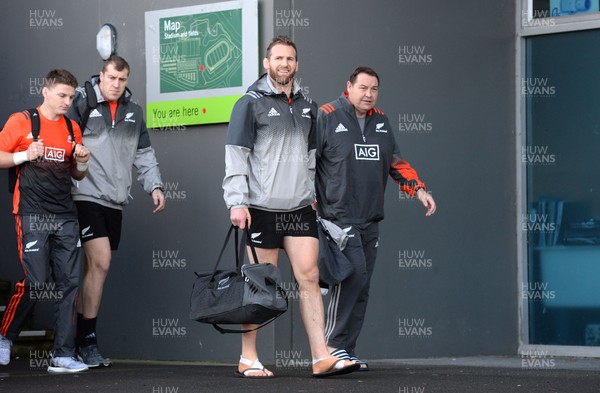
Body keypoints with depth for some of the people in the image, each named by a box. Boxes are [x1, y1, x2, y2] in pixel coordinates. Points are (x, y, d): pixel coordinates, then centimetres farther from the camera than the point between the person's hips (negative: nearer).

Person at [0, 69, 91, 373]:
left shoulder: (72, 128, 16)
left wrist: (82, 162, 1)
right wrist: (26, 155, -15)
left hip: (65, 216, 5)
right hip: (32, 215, -5)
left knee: (70, 283, -1)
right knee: (35, 282, -10)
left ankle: (62, 356, 2)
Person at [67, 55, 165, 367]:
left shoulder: (133, 112, 17)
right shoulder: (81, 102, -2)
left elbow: (144, 153, 22)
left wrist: (154, 185, 10)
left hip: (115, 201, 6)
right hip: (87, 196, -6)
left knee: (96, 266, 9)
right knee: (100, 262, -15)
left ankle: (83, 337, 15)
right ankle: (87, 340, -9)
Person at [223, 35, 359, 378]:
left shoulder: (307, 106, 14)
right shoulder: (251, 103, -3)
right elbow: (235, 155, -6)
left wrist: (312, 193, 17)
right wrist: (237, 202, -13)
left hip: (300, 208, 5)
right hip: (262, 208, -5)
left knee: (309, 277, -2)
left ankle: (322, 358, -4)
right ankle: (249, 359, 10)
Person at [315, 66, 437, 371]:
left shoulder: (381, 121, 16)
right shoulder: (327, 117, -4)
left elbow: (396, 161, 24)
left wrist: (419, 189, 12)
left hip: (370, 220, 7)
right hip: (339, 216, -7)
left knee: (361, 287, 7)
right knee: (353, 272, -20)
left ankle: (346, 351, 13)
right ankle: (332, 345, -10)